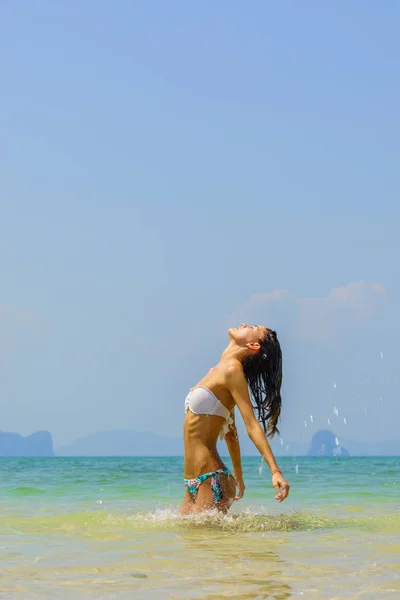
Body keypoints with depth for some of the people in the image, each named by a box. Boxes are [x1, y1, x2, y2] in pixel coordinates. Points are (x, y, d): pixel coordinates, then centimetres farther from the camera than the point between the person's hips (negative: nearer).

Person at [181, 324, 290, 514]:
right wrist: (238, 476, 25)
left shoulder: (232, 369, -11)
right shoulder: (217, 371, 15)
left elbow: (252, 426, -18)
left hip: (211, 480, -9)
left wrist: (276, 471, -27)